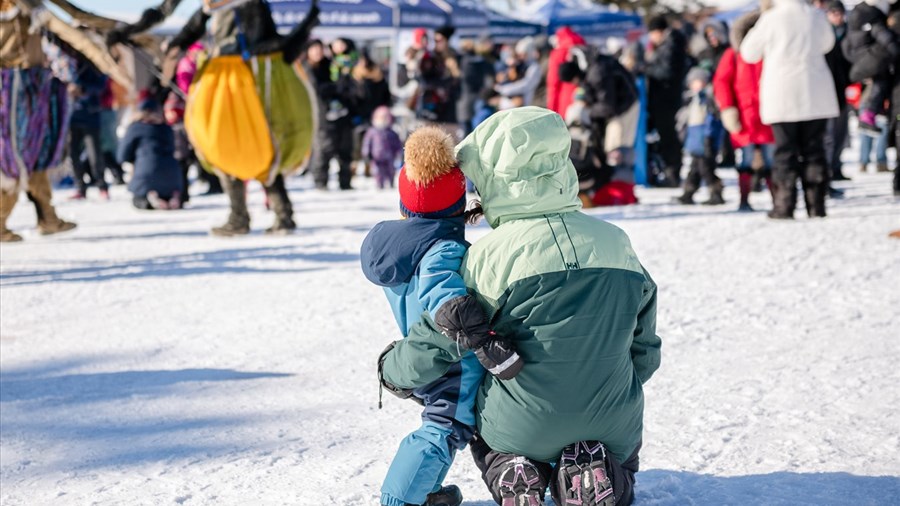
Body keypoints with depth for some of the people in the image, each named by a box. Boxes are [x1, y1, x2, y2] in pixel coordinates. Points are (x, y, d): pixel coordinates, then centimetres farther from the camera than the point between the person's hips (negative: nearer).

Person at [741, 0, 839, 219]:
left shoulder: (771, 18, -9)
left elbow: (749, 53, 3)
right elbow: (827, 44, 20)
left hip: (782, 96, -3)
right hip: (815, 95, 3)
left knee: (785, 152, 1)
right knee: (814, 151, 8)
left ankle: (785, 206, -2)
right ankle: (816, 205, 7)